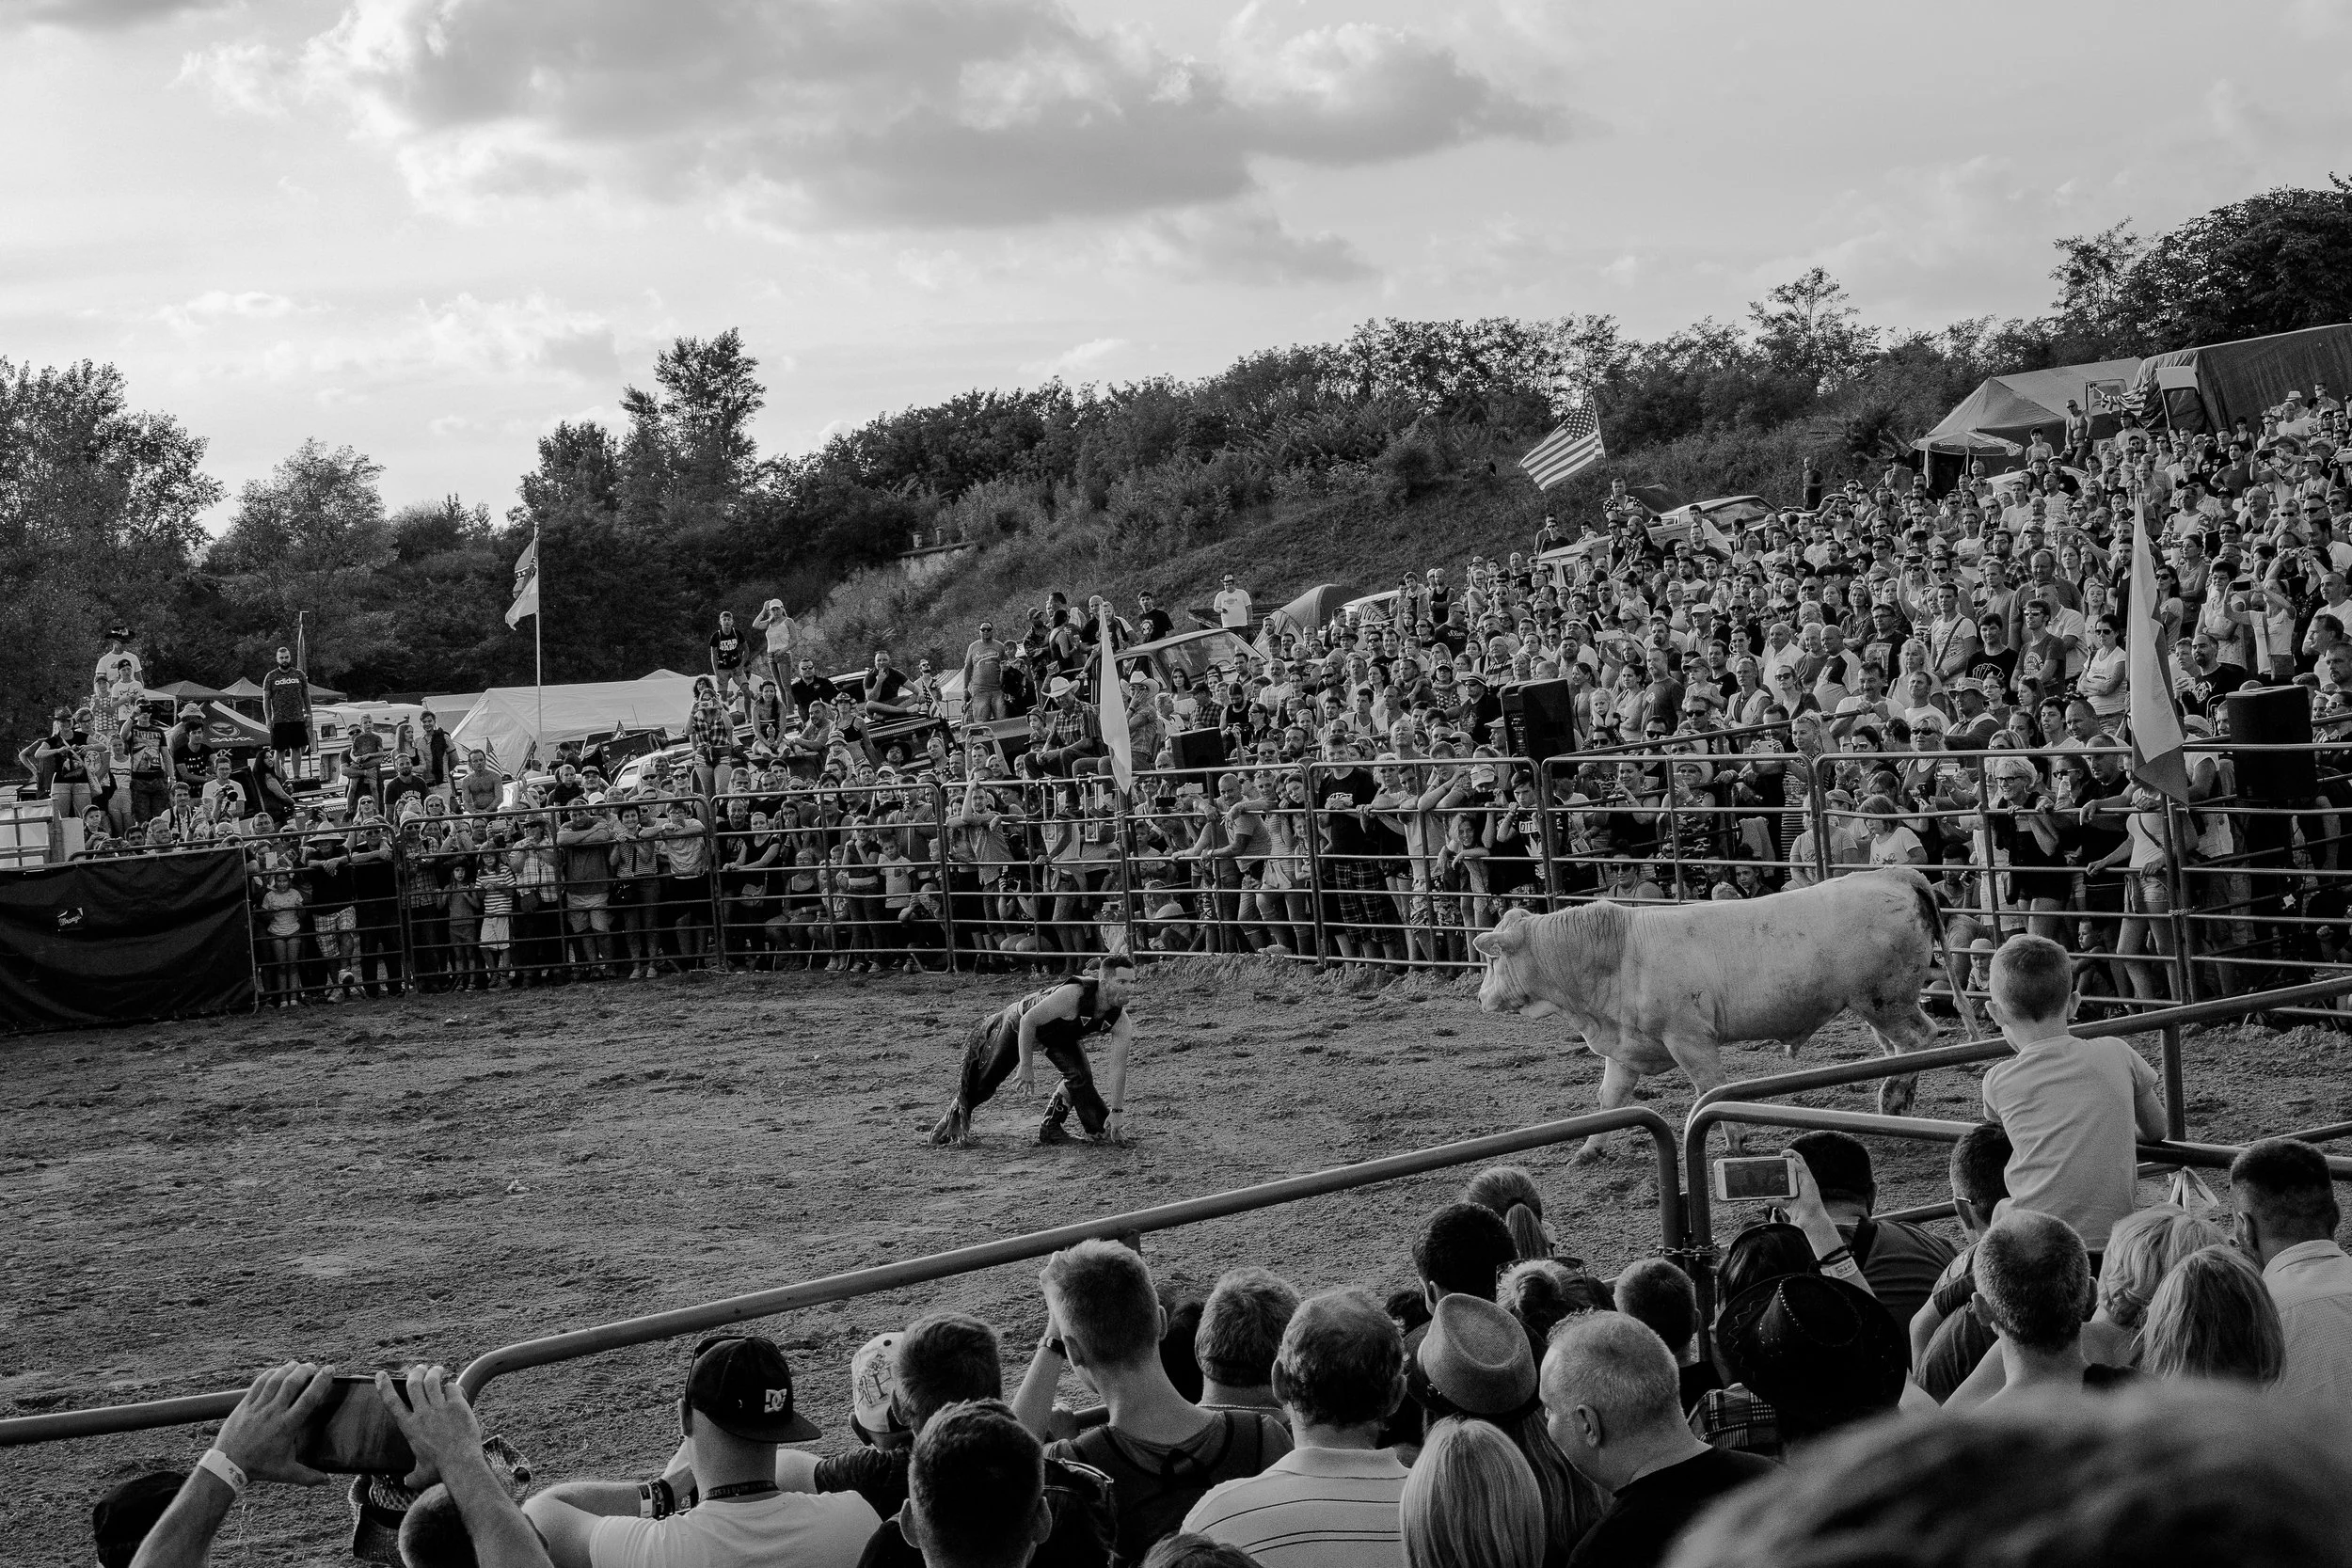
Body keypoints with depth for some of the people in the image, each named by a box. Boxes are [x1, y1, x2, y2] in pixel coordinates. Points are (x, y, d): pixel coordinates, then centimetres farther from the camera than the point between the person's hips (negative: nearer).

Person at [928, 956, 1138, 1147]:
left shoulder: (1121, 1022, -26)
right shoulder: (1072, 996, -44)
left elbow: (1117, 1067, -19)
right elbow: (1028, 1021, -34)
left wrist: (1116, 1112, -20)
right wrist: (1026, 1067, -29)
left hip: (1062, 1035, 5)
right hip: (1018, 1024, -5)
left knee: (1080, 1075, -17)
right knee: (986, 1079, 6)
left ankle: (1050, 1127, 4)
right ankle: (954, 1117, 34)